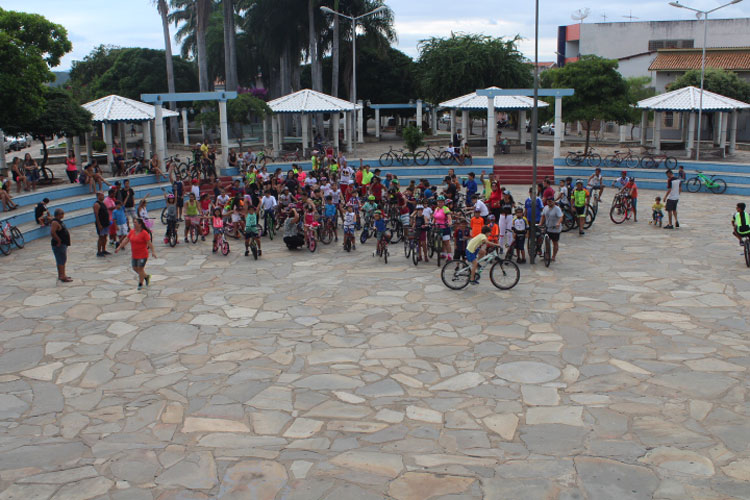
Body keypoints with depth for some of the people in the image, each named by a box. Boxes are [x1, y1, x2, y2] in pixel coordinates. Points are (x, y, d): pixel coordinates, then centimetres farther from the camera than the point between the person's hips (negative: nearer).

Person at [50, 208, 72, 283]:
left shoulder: (59, 221, 13)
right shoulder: (55, 222, -18)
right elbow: (52, 233, -30)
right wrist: (59, 240, -23)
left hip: (63, 244, 10)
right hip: (59, 245, -10)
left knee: (61, 260, 17)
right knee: (61, 261, -9)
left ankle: (61, 275, 26)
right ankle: (63, 277, -9)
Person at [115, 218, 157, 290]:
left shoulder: (144, 233, -15)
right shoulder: (132, 232, 5)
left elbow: (149, 243, -17)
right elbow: (126, 240, 10)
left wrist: (153, 252, -24)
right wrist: (119, 247, 9)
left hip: (142, 255, -7)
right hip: (134, 255, 7)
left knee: (140, 268, -2)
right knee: (135, 268, 12)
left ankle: (140, 284, 12)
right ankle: (146, 276, 33)